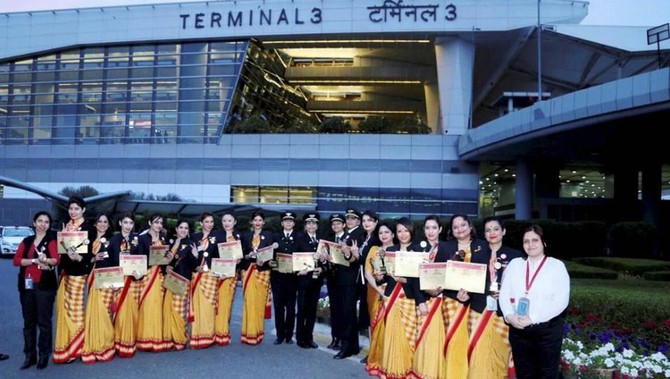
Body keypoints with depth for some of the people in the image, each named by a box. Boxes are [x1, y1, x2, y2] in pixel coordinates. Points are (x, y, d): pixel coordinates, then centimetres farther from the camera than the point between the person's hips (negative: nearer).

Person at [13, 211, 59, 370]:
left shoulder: (51, 240, -1)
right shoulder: (26, 241, 12)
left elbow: (56, 260, -16)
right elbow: (16, 260, -1)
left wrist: (45, 259, -35)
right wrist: (35, 261, -15)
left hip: (45, 286, -4)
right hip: (26, 285, 4)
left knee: (44, 321, -1)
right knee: (28, 322, 10)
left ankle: (44, 356, 8)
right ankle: (29, 356, 18)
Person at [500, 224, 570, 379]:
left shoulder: (557, 265, -1)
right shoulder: (515, 264, 10)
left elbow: (561, 300, -11)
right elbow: (504, 294, 6)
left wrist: (532, 318, -18)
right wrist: (509, 315, -13)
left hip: (547, 330, -3)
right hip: (518, 330, 3)